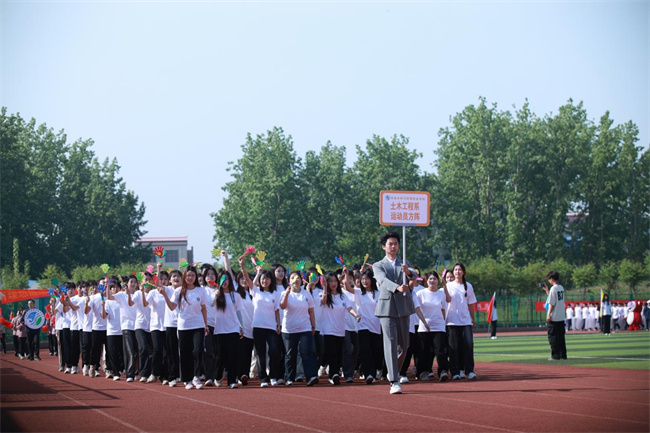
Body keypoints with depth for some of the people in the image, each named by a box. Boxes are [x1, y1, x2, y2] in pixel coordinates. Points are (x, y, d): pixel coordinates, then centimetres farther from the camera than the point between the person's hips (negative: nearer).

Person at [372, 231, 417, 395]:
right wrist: (397, 287, -35)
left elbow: (414, 276, -5)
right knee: (390, 343, -13)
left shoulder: (404, 264, 15)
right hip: (387, 307, -4)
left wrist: (408, 272, -30)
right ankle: (394, 382, -17)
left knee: (403, 344, 8)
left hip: (404, 307, 4)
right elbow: (383, 280, -15)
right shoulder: (378, 266, 5)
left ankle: (394, 372, 32)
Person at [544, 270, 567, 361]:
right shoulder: (561, 288, 11)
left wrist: (549, 315, -14)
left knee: (553, 336, -2)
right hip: (561, 317, 8)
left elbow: (552, 303, -16)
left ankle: (555, 355, -3)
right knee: (561, 337, 12)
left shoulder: (553, 288, -14)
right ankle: (563, 355, 13)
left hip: (554, 318, -8)